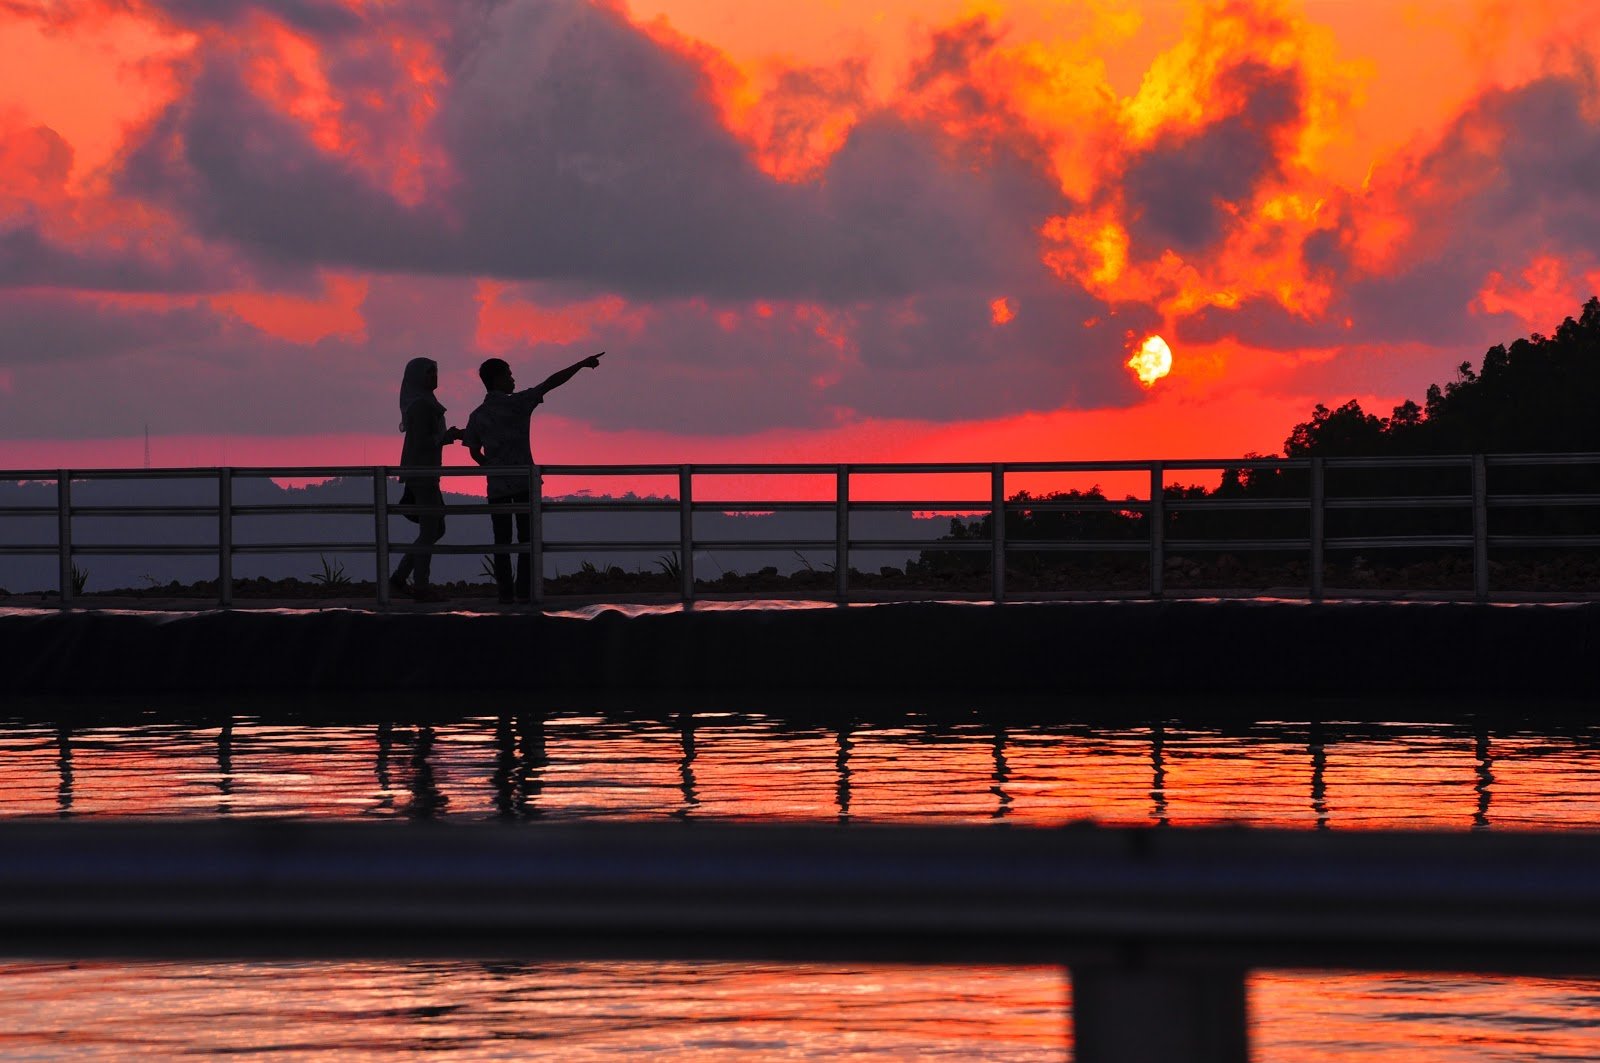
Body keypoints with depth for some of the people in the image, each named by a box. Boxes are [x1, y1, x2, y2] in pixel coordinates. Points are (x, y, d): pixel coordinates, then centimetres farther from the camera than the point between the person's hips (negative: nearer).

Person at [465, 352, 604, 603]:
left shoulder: (477, 417, 3)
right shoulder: (516, 403, -8)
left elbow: (475, 453, 12)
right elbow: (552, 383, -7)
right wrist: (582, 364, -1)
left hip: (497, 486, 3)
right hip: (524, 482, -3)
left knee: (502, 540, 6)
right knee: (527, 539, 3)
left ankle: (505, 592, -1)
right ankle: (524, 590, -5)